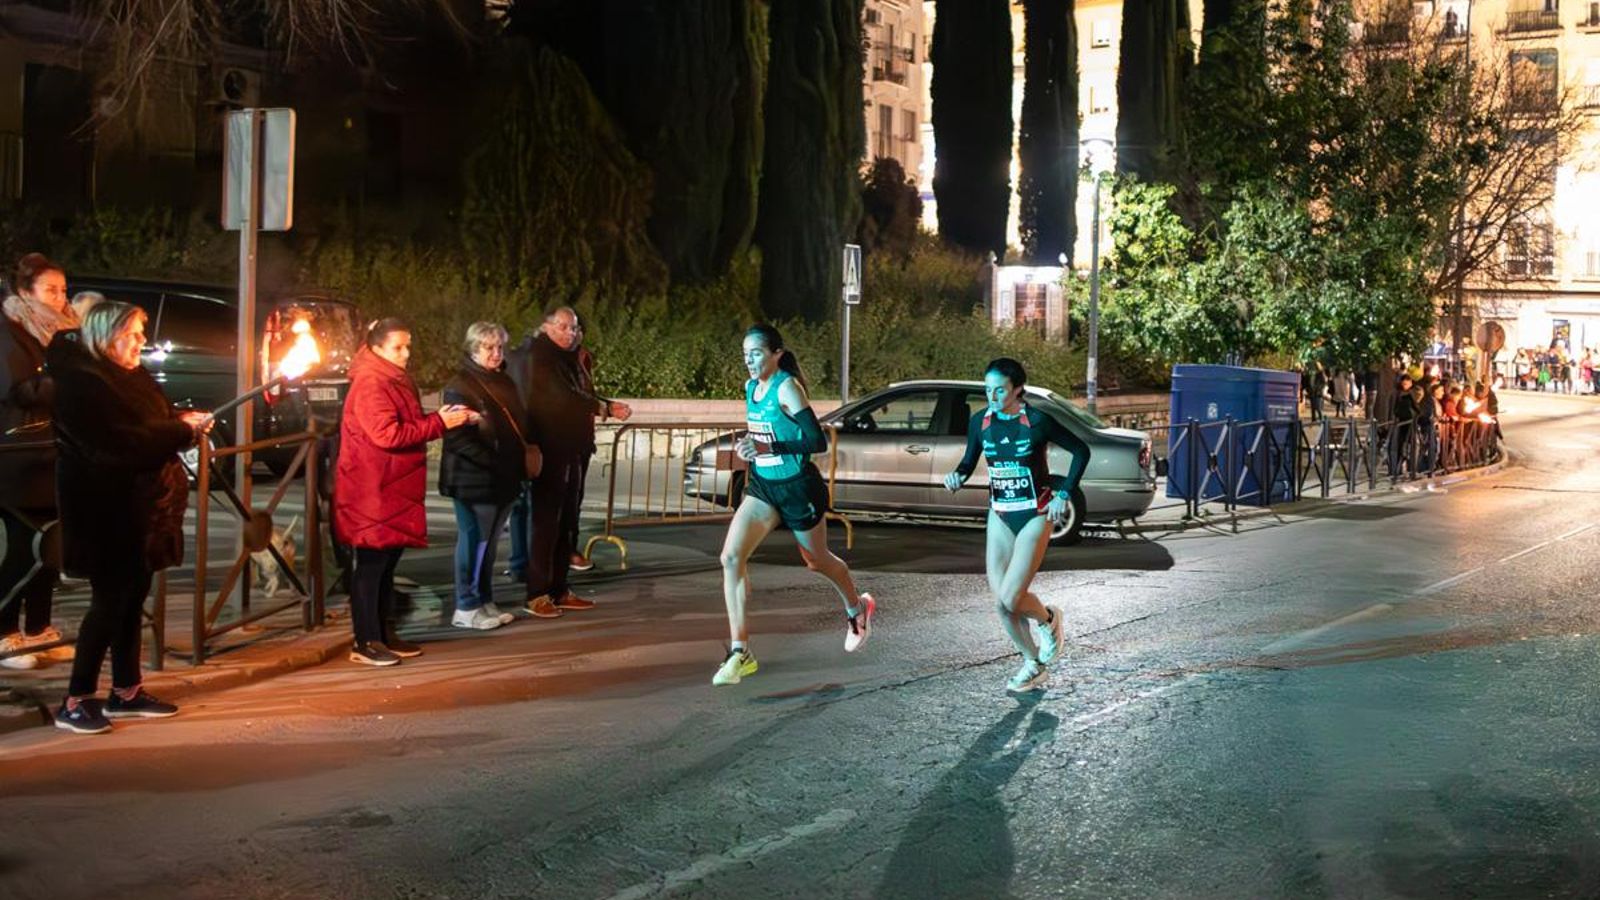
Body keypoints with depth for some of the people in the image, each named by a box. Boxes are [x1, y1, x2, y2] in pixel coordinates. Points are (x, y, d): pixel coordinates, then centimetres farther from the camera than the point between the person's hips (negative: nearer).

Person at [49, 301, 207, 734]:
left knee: (132, 599, 13)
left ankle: (126, 691, 22)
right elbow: (120, 442, -25)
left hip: (142, 508, 9)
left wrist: (186, 421, -3)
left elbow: (157, 423, 21)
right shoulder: (81, 383, -16)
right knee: (109, 602, -6)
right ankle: (75, 702, 0)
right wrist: (183, 429, -18)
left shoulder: (133, 377, 14)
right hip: (108, 511, -9)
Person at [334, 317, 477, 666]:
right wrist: (439, 424, -20)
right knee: (371, 563, -5)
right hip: (372, 492, -10)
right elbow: (388, 434, -23)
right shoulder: (370, 385, -15)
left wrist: (443, 418, 5)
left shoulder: (396, 382, 16)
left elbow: (408, 426, 20)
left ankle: (384, 634, 21)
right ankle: (365, 642, -1)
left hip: (395, 490, 10)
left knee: (388, 561, 13)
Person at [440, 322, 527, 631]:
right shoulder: (460, 386, -11)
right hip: (474, 480, -8)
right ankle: (467, 608, 6)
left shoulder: (504, 383, 14)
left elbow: (517, 427, 21)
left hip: (503, 479, 8)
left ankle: (485, 602, 21)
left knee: (490, 542, 13)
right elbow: (457, 437, -19)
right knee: (475, 541, -2)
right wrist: (492, 462, -24)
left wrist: (519, 464, 6)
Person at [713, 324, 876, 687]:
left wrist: (768, 447, -32)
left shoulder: (787, 388, -20)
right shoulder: (750, 387, 3)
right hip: (762, 485, 6)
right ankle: (740, 651, -11)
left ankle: (858, 609, 49)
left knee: (818, 561, 16)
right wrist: (748, 445, 1)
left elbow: (818, 442, -25)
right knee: (731, 557, -13)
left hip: (798, 487, -6)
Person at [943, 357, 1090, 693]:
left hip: (1034, 515, -5)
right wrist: (957, 477, -13)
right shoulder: (980, 422, -3)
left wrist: (1064, 494, -11)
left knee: (1011, 598, -14)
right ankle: (1033, 665, 23)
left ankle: (1048, 619, 20)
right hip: (1000, 514, 5)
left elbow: (1081, 451, -6)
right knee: (1001, 602, 1)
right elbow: (969, 461, 10)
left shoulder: (1037, 422, -15)